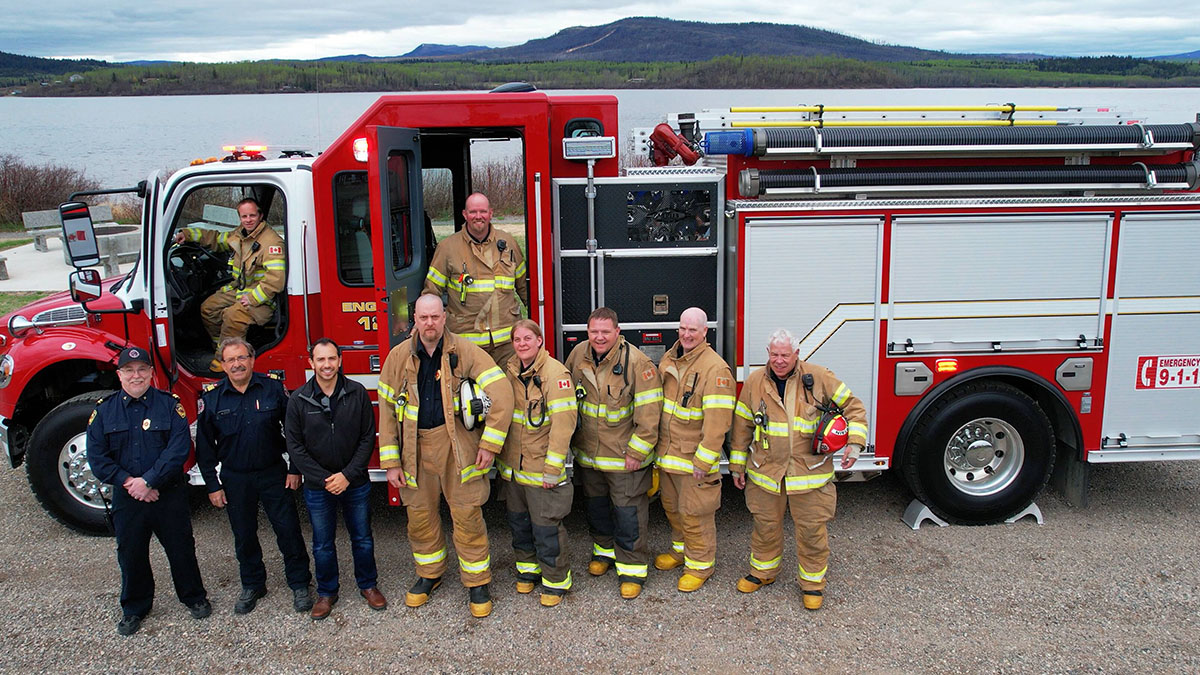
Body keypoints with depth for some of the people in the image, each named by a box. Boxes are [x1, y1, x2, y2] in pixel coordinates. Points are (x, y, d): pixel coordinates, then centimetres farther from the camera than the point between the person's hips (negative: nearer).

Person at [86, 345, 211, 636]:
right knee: (130, 554, 13)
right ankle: (134, 608, 32)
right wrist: (127, 481, -14)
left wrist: (148, 481, -19)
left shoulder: (169, 404, -6)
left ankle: (194, 598, 29)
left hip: (169, 494, -2)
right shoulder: (104, 410, 2)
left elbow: (179, 448, -14)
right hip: (126, 498, 2)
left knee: (181, 548, 9)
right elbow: (97, 456, -2)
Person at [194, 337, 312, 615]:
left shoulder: (273, 387, -7)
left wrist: (295, 469, -2)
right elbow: (205, 446, 2)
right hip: (235, 480, 1)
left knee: (288, 530, 3)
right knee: (244, 537, 13)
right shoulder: (211, 397, -4)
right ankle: (252, 586, 31)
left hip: (274, 474, -1)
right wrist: (212, 485, 0)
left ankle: (299, 584, 18)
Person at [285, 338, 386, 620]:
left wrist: (348, 475, -14)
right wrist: (324, 479, -13)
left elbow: (368, 438, -6)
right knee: (323, 544, 13)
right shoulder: (299, 400, -7)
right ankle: (326, 592, 30)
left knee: (362, 539, 12)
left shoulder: (357, 393, -7)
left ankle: (368, 585, 31)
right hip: (317, 487, 0)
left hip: (355, 483, 0)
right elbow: (295, 446, -6)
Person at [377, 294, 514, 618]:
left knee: (466, 515, 2)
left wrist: (490, 444, -14)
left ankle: (477, 583, 18)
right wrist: (390, 462, 2)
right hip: (416, 448, 3)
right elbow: (387, 410, 5)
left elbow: (501, 393, -11)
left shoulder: (465, 351, -7)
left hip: (458, 448, -3)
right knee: (420, 516, 13)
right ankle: (429, 574, 36)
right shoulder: (398, 357, 1)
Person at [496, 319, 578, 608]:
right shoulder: (510, 371, 6)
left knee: (546, 525, 1)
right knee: (519, 521, 18)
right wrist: (498, 455, 15)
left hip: (541, 466, -6)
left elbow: (563, 423, -20)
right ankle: (527, 568, 37)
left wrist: (552, 469, -21)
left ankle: (556, 580, 18)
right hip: (512, 465, 7)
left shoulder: (555, 373, -16)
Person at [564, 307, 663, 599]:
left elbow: (649, 413, -18)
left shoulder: (636, 361, -19)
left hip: (624, 454, -5)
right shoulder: (578, 355, -2)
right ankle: (605, 549, 43)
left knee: (628, 511, 1)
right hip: (588, 453, 6)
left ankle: (632, 567, 15)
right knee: (596, 505, 21)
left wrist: (636, 452, -17)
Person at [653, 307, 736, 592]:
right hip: (667, 452, 7)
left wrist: (703, 461, -22)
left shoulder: (716, 368, -18)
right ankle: (681, 549, 41)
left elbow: (717, 421, -21)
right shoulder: (668, 359, 7)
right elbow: (655, 403, 17)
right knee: (672, 506, 21)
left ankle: (700, 564, 20)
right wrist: (656, 445, 16)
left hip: (694, 456, -7)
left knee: (694, 513, 3)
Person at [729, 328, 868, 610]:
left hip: (810, 470, -2)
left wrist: (854, 444, -11)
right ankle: (762, 572, 36)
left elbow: (853, 407, 1)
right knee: (765, 525, 14)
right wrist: (737, 465, 8)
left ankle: (813, 583, 25)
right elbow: (742, 425, 7)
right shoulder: (754, 382, -1)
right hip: (765, 470, 2)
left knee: (812, 529, 6)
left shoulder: (818, 377, -6)